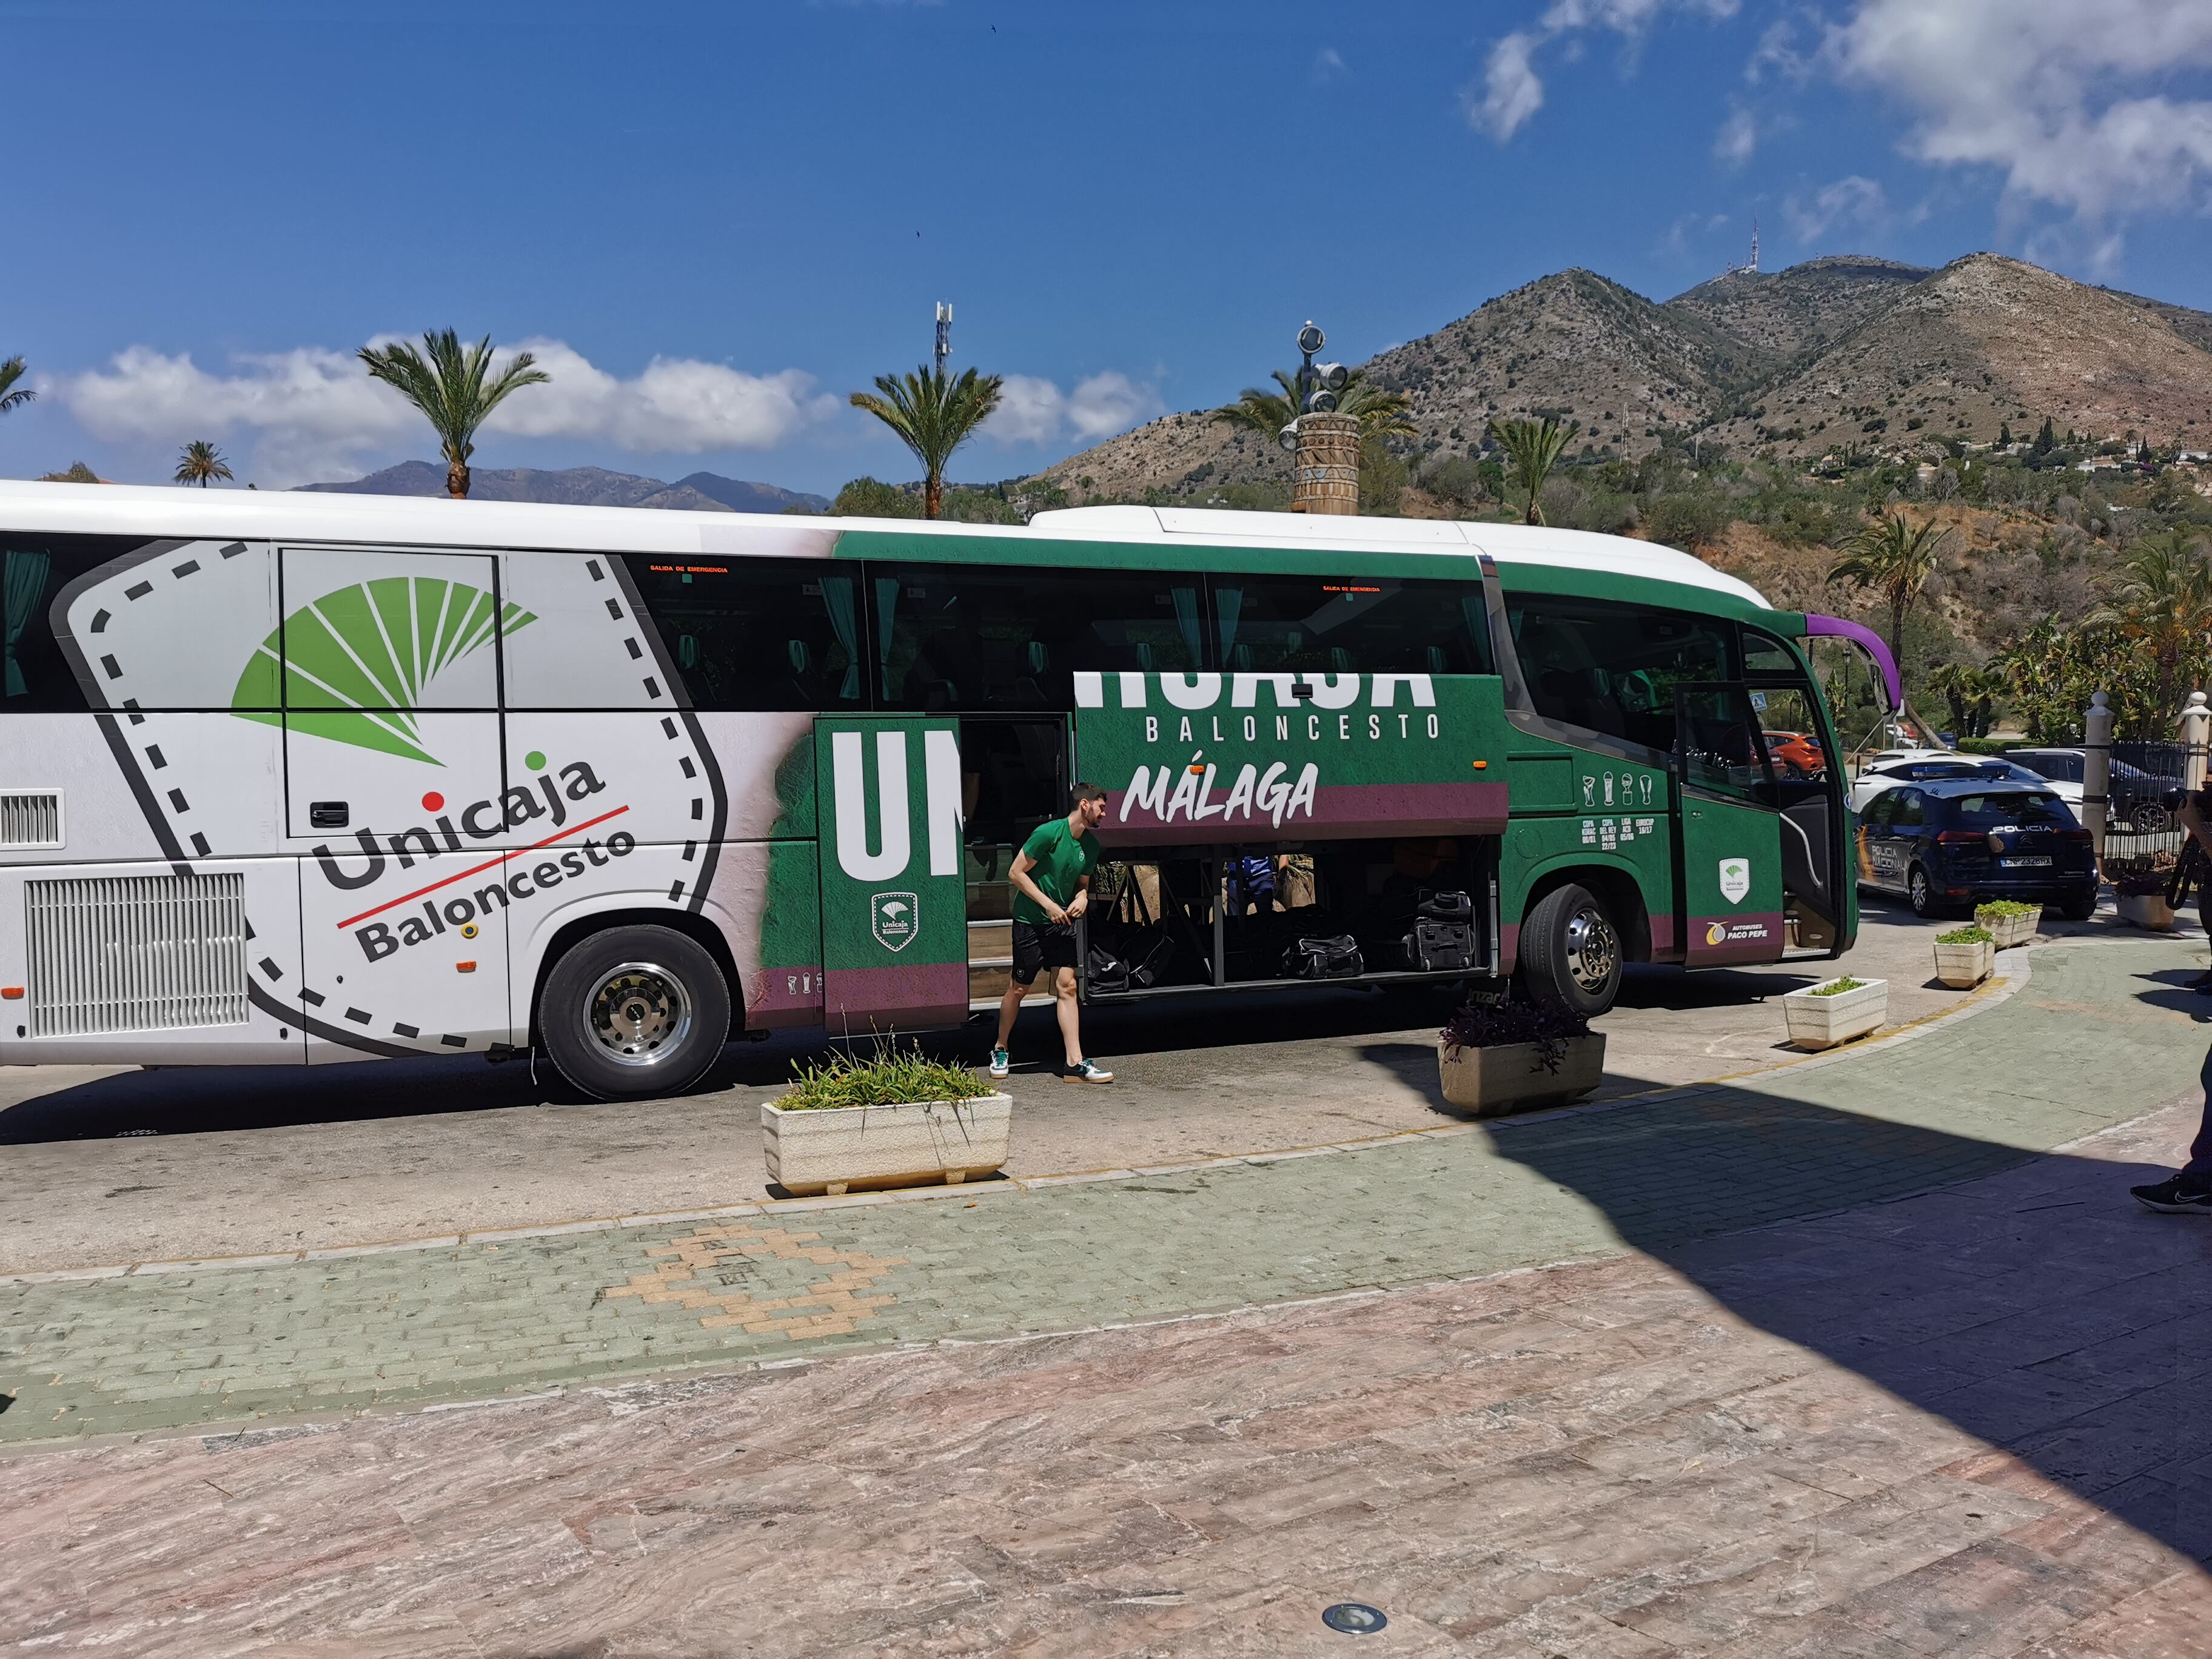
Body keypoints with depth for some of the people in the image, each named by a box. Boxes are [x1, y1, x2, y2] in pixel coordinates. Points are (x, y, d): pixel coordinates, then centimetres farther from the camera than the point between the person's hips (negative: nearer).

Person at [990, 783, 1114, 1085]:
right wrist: (1048, 905, -17)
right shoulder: (1049, 833, -17)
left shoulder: (1091, 845, 5)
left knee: (1067, 986, -5)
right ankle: (1000, 1051, 25)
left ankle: (1075, 1063, -7)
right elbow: (1016, 873, -14)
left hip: (1062, 923, 6)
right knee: (1018, 988, 5)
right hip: (1030, 921, -5)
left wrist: (1082, 898, -5)